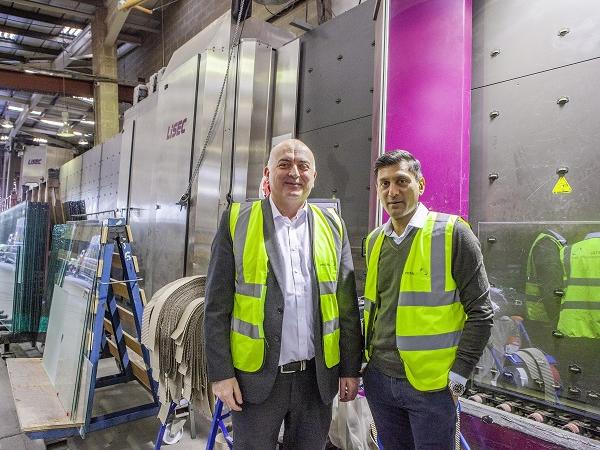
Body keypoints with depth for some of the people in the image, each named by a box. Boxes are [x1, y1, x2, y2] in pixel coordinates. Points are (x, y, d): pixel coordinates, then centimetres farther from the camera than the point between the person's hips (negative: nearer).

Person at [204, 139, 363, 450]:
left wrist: (351, 369, 5)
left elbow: (348, 306, 5)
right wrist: (221, 373, -6)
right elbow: (216, 305, -4)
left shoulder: (332, 226, 3)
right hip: (257, 377, -2)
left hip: (317, 377, 2)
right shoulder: (237, 221, -3)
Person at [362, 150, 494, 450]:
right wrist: (368, 356, 12)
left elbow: (480, 311, -9)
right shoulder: (375, 240, 6)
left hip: (430, 383, -5)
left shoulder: (452, 233, -10)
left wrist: (458, 375, -11)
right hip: (378, 378, 5)